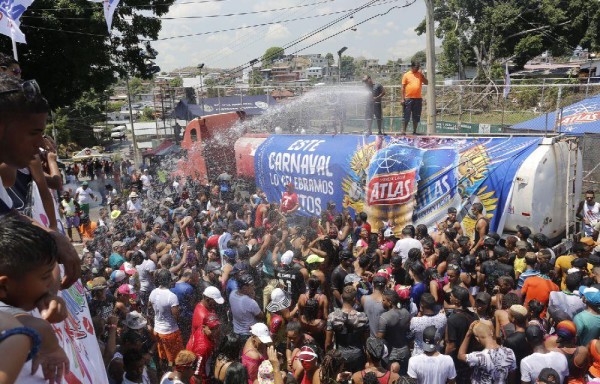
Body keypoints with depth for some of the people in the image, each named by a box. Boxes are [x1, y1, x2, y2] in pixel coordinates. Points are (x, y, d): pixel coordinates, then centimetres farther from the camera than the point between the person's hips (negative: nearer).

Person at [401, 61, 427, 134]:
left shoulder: (420, 75, 10)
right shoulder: (406, 75, 1)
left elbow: (426, 83, 3)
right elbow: (403, 87, 0)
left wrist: (421, 74, -7)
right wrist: (403, 98, -6)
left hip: (418, 98, 3)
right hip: (408, 98, -3)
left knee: (416, 117, 6)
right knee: (406, 116, -2)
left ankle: (414, 131, 13)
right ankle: (403, 131, 3)